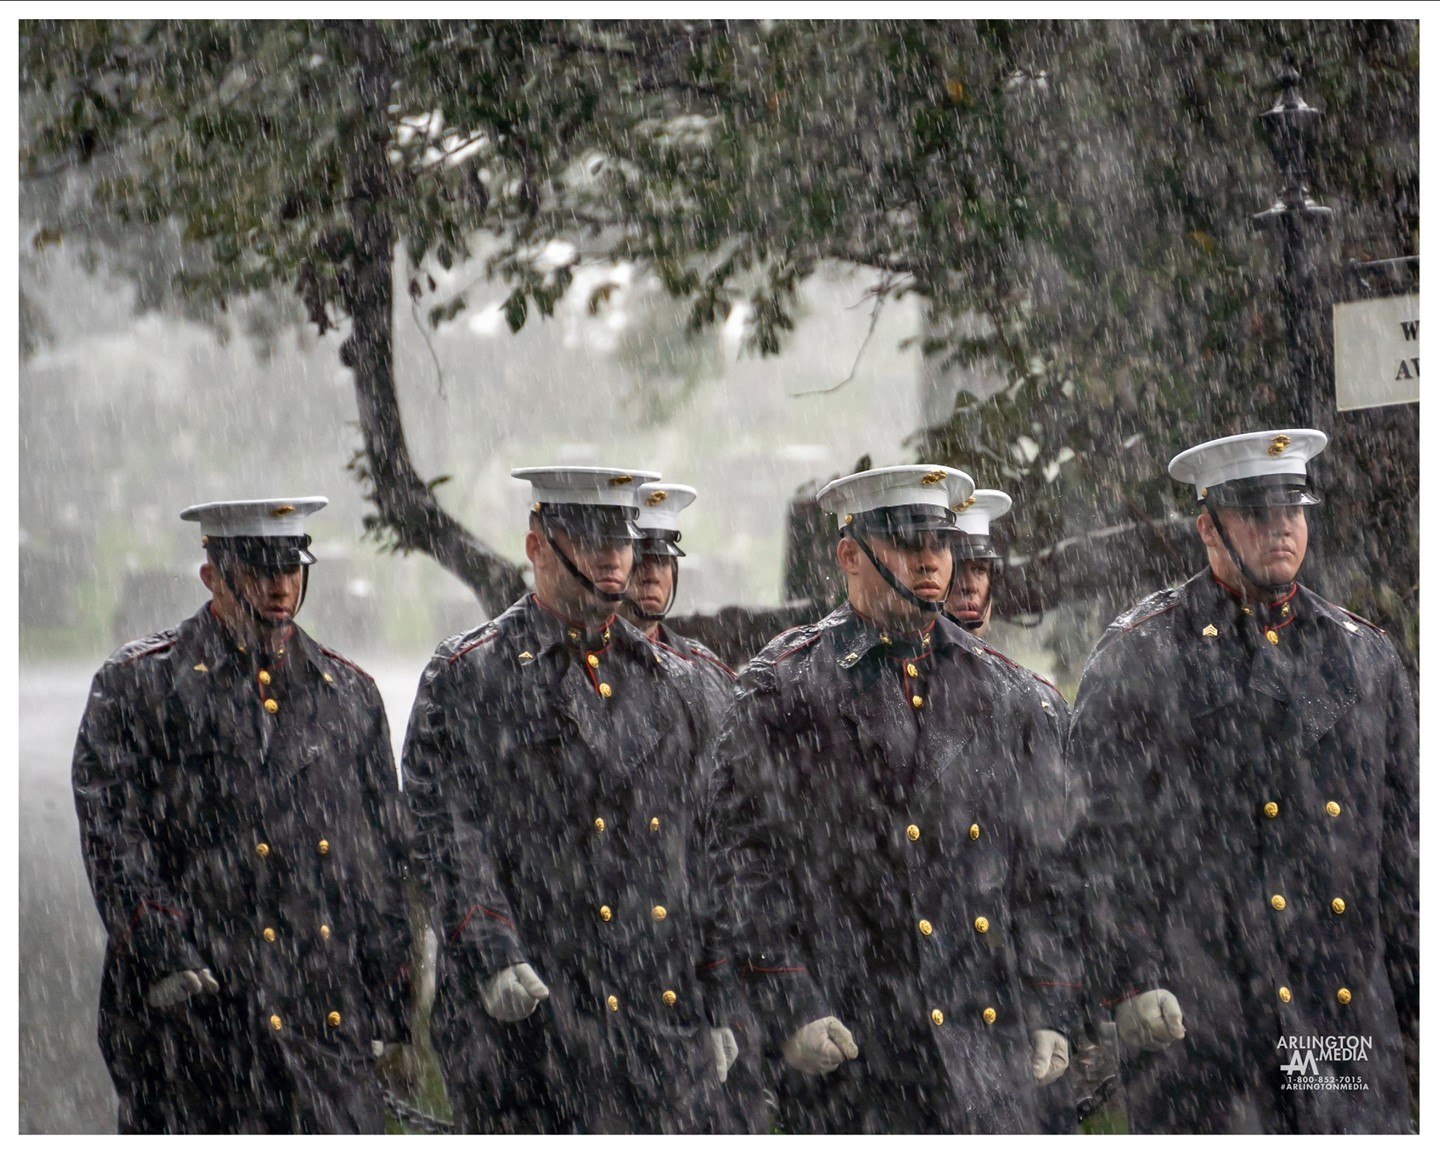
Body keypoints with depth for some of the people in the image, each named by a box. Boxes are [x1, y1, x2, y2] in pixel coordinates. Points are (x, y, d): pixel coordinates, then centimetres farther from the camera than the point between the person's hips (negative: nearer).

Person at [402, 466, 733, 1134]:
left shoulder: (672, 684, 17)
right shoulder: (466, 677, 2)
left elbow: (706, 854, 17)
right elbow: (445, 835, -7)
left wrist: (718, 1003, 12)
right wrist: (491, 957, -20)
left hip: (667, 1023, 5)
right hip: (527, 1008, -4)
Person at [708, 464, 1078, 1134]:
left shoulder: (1003, 693, 15)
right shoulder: (783, 689, 1)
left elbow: (1044, 864, 16)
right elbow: (747, 859, -3)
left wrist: (1048, 1009, 8)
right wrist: (788, 1006, -11)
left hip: (990, 1038, 4)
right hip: (850, 1043, -4)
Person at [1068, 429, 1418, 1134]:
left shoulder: (1363, 655, 16)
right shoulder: (1140, 655, 2)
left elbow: (1403, 841, 17)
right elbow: (1101, 832, -3)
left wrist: (1418, 996, 13)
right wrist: (1128, 982, -11)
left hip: (1351, 1020, 4)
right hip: (1199, 1012, -4)